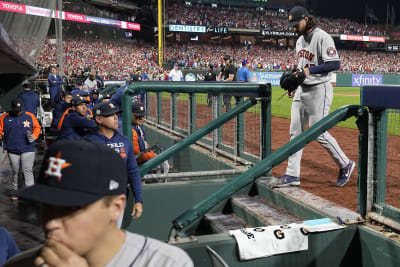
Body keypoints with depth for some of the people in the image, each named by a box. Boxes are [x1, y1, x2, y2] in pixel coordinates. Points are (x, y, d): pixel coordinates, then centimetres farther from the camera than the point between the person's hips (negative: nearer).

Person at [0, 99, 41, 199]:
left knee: (28, 170, -7)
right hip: (12, 150, 2)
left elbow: (37, 127, 9)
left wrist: (35, 135, -8)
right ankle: (13, 191, 28)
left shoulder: (30, 116, 0)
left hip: (27, 149, -1)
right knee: (14, 171, 13)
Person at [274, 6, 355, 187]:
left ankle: (345, 165, 15)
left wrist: (310, 70, -26)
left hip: (319, 90, -9)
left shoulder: (322, 37, -13)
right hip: (301, 90, 9)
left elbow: (335, 64, -20)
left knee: (319, 133, -6)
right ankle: (292, 174, 11)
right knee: (295, 132, 5)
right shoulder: (300, 40, 15)